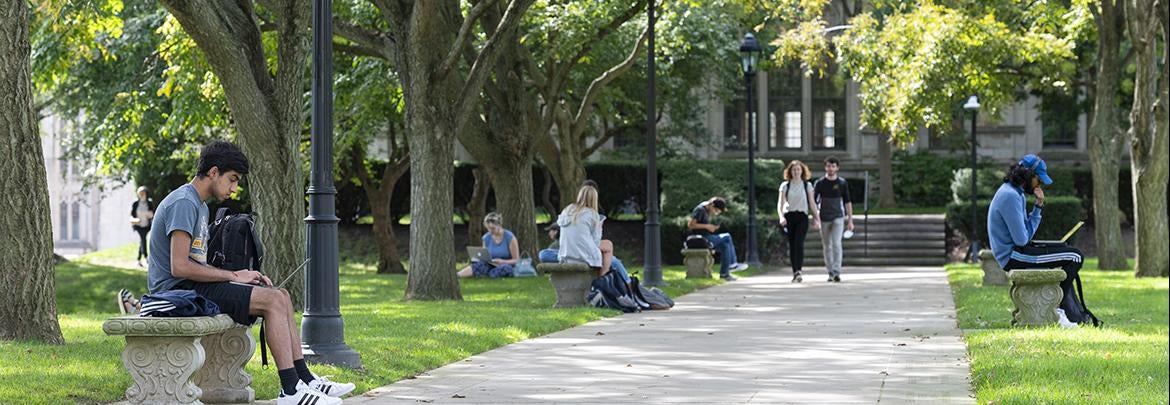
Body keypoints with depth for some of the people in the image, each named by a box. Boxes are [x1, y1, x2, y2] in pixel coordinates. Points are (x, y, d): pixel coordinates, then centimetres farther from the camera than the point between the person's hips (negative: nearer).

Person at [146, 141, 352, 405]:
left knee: (281, 296, 5)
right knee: (273, 300, -18)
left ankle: (304, 379, 4)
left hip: (194, 287, 10)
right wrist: (233, 276, -14)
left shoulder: (199, 205, 20)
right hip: (178, 290, -10)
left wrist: (243, 276, 2)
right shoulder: (183, 203, -14)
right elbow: (180, 267, -23)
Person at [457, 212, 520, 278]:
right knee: (480, 265, -30)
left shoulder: (509, 237, -8)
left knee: (505, 267, -40)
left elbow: (516, 260, -6)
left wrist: (502, 262, -24)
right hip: (492, 265, 3)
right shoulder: (486, 238, 5)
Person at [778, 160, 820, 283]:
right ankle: (795, 272, 11)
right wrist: (781, 216, -15)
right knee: (791, 245, 3)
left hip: (802, 216, -1)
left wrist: (816, 219, 5)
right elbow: (780, 203, 2)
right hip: (789, 216, 2)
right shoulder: (785, 186, 7)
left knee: (799, 243, -18)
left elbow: (812, 204, 11)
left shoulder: (807, 186, 8)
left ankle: (798, 271, -25)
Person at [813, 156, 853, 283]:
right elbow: (814, 202, 3)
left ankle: (837, 272, -19)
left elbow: (847, 202, 7)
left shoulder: (842, 183, 3)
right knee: (827, 246, 7)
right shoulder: (819, 183, 2)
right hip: (824, 219, 1)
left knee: (836, 244, -16)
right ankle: (830, 273, 17)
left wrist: (850, 220, 5)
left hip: (838, 218, -1)